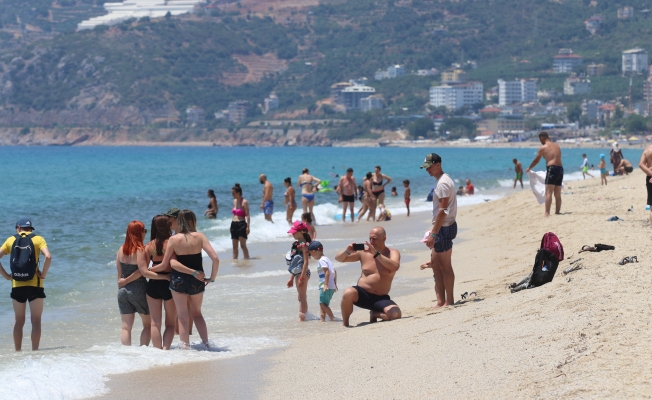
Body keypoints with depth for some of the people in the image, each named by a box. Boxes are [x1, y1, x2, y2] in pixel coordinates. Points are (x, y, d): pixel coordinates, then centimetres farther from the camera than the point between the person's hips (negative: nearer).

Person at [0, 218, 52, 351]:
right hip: (34, 285, -2)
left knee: (19, 321, 13)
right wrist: (43, 274, -7)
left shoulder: (11, 240, 7)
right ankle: (34, 351, 0)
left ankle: (18, 351, 14)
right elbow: (48, 257, -17)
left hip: (17, 286, 2)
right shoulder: (38, 239, 0)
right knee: (36, 321, 4)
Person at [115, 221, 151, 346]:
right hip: (139, 289, -5)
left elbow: (119, 273, 8)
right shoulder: (141, 250, -12)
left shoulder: (121, 250, 4)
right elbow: (141, 271, -16)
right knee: (148, 324, 10)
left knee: (126, 326, 8)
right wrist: (126, 281, -4)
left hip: (123, 290, 5)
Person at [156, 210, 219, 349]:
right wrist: (212, 278, -1)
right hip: (197, 281, 1)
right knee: (197, 313, 22)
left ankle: (185, 347, 10)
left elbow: (164, 265, -5)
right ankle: (206, 343, 19)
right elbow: (215, 259, -14)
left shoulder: (173, 239, -8)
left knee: (183, 317, 10)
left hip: (178, 280, -1)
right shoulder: (199, 237, -7)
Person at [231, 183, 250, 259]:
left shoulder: (244, 202, -11)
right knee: (234, 246, 10)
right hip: (234, 224, 8)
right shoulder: (235, 201, 12)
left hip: (241, 224, -8)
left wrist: (248, 227, -19)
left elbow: (247, 215, -13)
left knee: (243, 245, -9)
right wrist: (231, 225, 17)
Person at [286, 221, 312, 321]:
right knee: (301, 297, 13)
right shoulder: (296, 244, 14)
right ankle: (302, 317, 19)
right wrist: (292, 278, 21)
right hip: (297, 273, 10)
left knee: (302, 297, -7)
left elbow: (306, 262, -20)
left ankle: (302, 318, -6)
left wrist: (302, 277, -24)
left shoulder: (304, 245, -14)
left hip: (303, 273, -10)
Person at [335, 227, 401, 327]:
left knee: (396, 314, -28)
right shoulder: (364, 252, 4)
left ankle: (374, 314, 6)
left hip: (381, 298, 0)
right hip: (362, 294, 0)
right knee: (348, 293, -35)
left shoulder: (392, 253, 1)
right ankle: (345, 324, -11)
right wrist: (347, 252, -14)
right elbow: (339, 258, 9)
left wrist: (376, 254, -28)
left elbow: (395, 267, -22)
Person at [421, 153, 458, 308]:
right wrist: (434, 230, 21)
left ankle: (449, 301, 3)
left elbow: (442, 211, -22)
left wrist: (433, 234, -23)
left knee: (445, 266, -4)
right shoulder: (442, 180, 15)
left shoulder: (443, 183, -17)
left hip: (444, 227, -11)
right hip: (442, 227, 11)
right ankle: (441, 300, 16)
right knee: (435, 262, 13)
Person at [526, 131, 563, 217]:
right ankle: (557, 212, 14)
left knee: (548, 192, -12)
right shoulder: (557, 146, 18)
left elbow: (536, 160, 10)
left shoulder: (543, 148, 1)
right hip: (560, 169, 7)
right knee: (558, 194, 12)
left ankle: (547, 213, -22)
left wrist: (529, 168, 27)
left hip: (552, 169, -7)